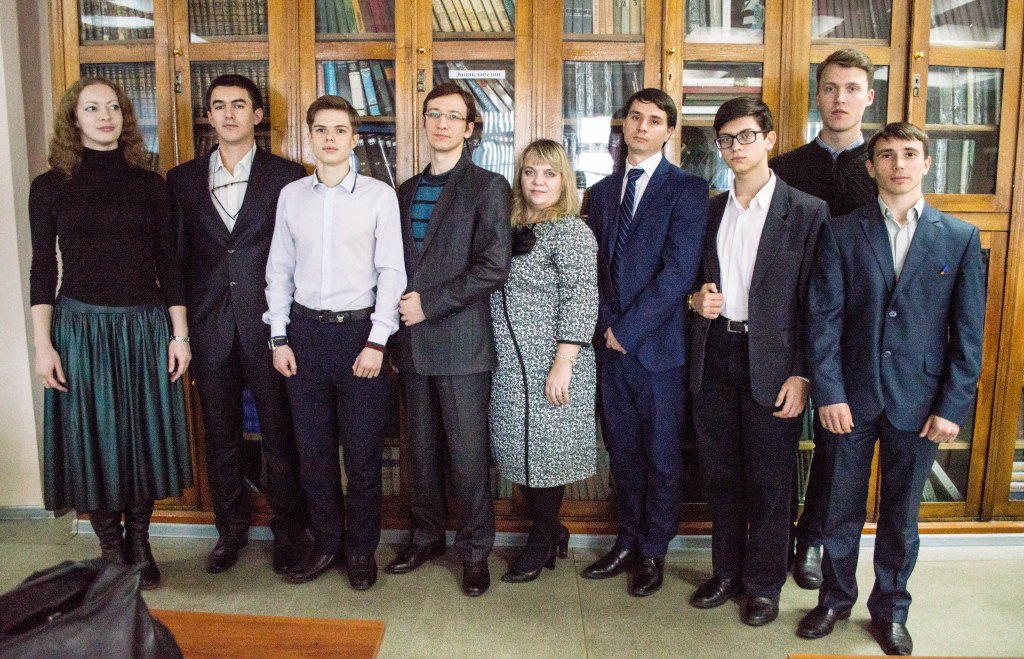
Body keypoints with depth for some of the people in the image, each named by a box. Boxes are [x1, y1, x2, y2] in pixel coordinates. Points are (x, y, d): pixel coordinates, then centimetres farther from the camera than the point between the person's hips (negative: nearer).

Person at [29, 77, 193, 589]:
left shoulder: (149, 184, 6)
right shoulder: (50, 186, 3)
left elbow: (168, 263, 5)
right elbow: (42, 270, 3)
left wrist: (180, 335, 1)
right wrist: (42, 345, -3)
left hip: (146, 326, 1)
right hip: (81, 326, -1)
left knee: (145, 434, 7)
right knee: (93, 437, 5)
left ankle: (139, 544, 24)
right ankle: (110, 549, 22)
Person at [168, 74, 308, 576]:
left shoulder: (287, 176, 1)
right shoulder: (182, 179, 9)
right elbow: (178, 255, 8)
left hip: (268, 325, -2)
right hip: (209, 327, 3)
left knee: (279, 435, 6)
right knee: (220, 436, 14)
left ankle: (287, 529, 23)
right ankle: (230, 528, 31)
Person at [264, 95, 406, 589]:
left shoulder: (379, 196, -2)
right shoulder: (291, 195, 8)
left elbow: (391, 273, -4)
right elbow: (279, 270, 10)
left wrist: (377, 341, -10)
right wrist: (279, 338, 4)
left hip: (359, 330, -3)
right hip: (305, 331, 3)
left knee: (363, 451, 4)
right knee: (313, 448, 10)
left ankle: (361, 548, 22)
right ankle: (326, 544, 27)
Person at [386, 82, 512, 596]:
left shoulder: (487, 187, -3)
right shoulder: (406, 192, 15)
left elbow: (494, 267, -13)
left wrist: (429, 302, -13)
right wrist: (393, 330, 7)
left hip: (461, 342, -5)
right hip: (413, 342, 5)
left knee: (467, 453, 2)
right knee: (422, 448, 15)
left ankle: (475, 550, 19)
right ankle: (426, 537, 31)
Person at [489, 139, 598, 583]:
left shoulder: (571, 231, -10)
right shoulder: (515, 227, 13)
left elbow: (581, 301, -17)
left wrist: (563, 364, -22)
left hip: (548, 364, -7)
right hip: (511, 363, 8)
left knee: (543, 447, 3)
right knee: (521, 447, 13)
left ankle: (543, 542, 21)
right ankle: (549, 530, 31)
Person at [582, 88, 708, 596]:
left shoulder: (686, 189, -5)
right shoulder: (601, 192, 13)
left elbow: (678, 271, -14)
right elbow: (594, 267, 10)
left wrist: (628, 329, -13)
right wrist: (606, 326, -3)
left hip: (659, 343, -4)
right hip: (611, 341, 5)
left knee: (661, 455, 7)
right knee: (622, 451, 14)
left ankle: (653, 551, 23)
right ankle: (628, 541, 30)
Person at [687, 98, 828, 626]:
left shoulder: (807, 211, -4)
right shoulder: (709, 211, 10)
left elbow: (813, 301, -7)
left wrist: (801, 374, -11)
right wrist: (696, 299, -4)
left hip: (771, 361, -4)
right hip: (714, 355, 4)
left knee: (769, 479, 7)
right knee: (720, 474, 14)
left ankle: (764, 583, 26)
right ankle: (727, 572, 31)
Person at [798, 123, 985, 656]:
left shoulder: (961, 237, 2)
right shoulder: (841, 233, 0)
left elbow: (968, 331, 1)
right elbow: (824, 319, -4)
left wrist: (953, 406, -5)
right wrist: (828, 393, -10)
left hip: (919, 403, 1)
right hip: (851, 397, 0)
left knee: (901, 514, 14)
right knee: (841, 509, 12)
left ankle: (890, 610, 33)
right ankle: (835, 599, 32)